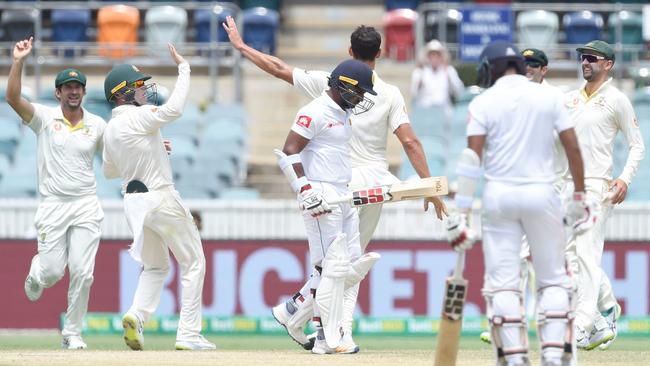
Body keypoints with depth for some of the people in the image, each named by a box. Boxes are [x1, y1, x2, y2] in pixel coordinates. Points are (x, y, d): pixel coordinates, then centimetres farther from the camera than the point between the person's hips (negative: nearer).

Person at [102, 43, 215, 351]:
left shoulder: (110, 129, 10)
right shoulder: (137, 117, -14)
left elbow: (109, 171, 21)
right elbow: (173, 109, -31)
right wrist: (183, 68, -22)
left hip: (133, 203, 8)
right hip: (159, 197, -8)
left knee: (155, 266, 21)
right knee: (193, 263, 3)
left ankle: (136, 315, -6)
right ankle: (188, 334, -3)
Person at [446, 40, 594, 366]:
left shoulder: (483, 103, -2)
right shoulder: (549, 96, 3)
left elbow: (472, 157, -9)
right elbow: (572, 147, 1)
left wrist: (462, 213, -9)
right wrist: (580, 198, 11)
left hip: (498, 195, -1)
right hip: (541, 193, 1)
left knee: (503, 281, 3)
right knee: (553, 279, 9)